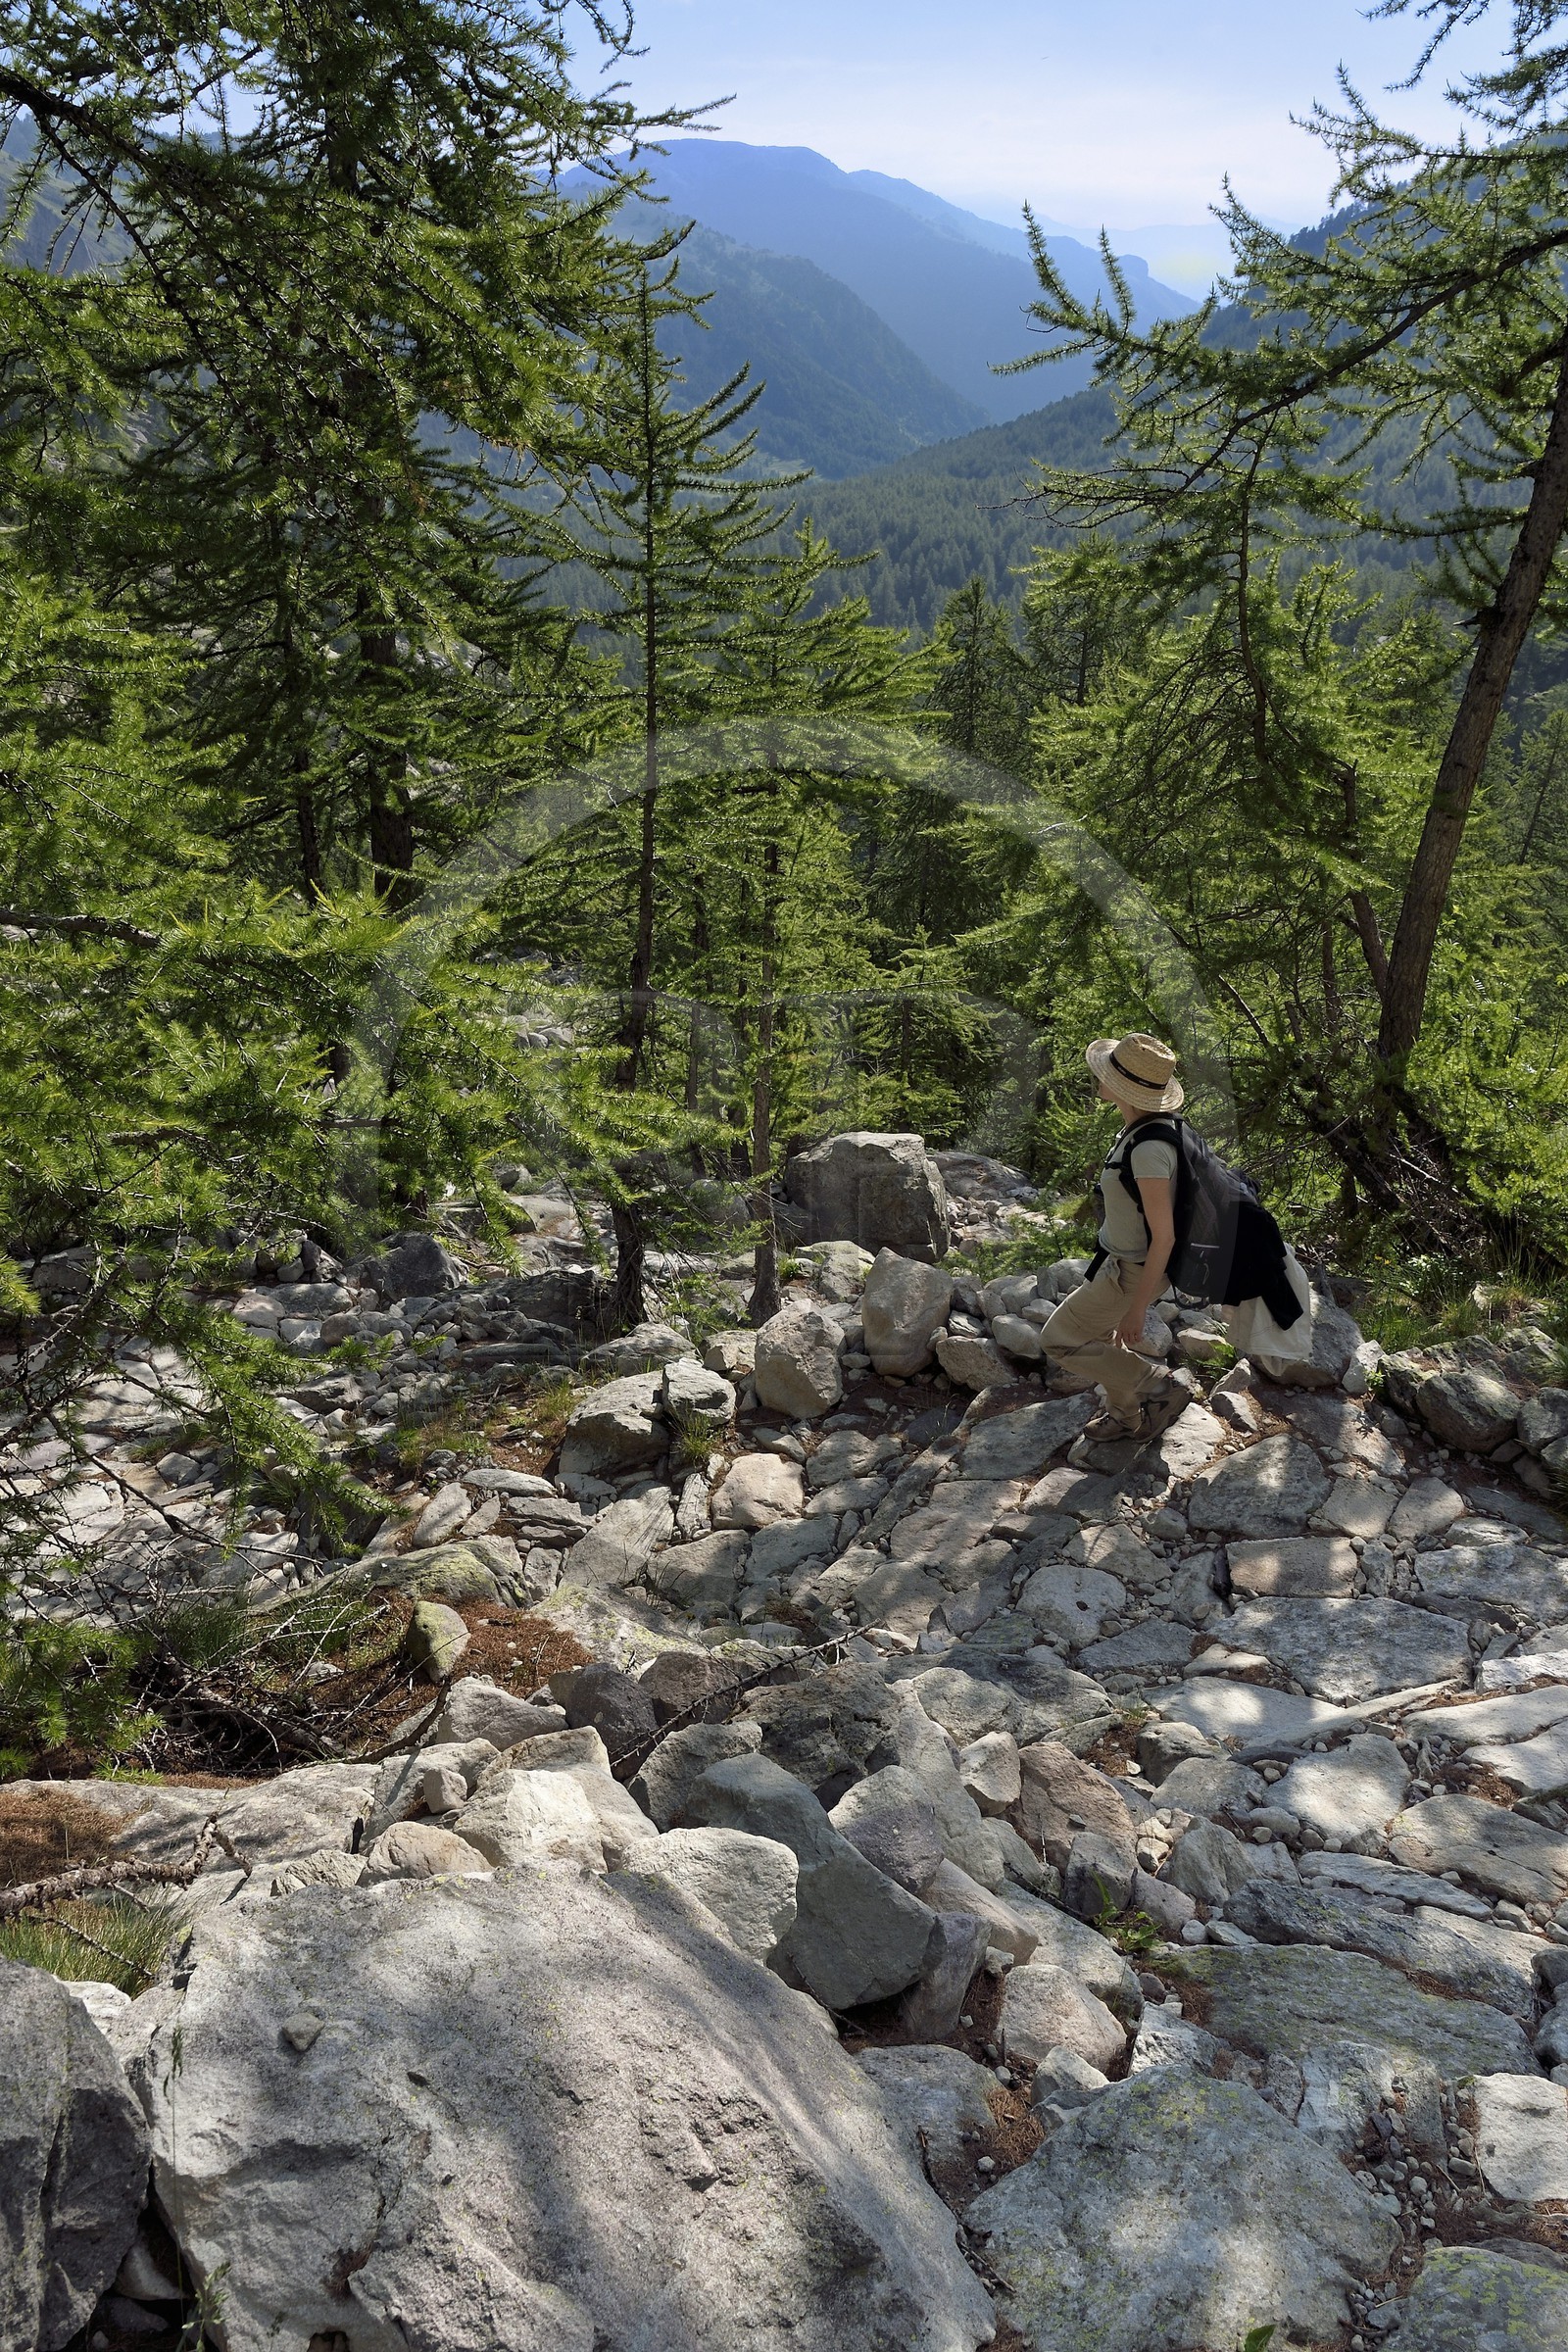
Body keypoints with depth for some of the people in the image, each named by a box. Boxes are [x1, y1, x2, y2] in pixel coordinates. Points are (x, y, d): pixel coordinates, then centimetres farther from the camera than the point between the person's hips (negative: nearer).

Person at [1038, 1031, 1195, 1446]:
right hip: (1121, 1257, 9)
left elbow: (1164, 1236, -28)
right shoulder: (1136, 1130, -4)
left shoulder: (1148, 1150, -33)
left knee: (1059, 1339, 4)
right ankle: (1127, 1415, 45)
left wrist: (1136, 1310, -21)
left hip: (1136, 1271, -9)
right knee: (1099, 1336, 25)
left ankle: (1160, 1388, 12)